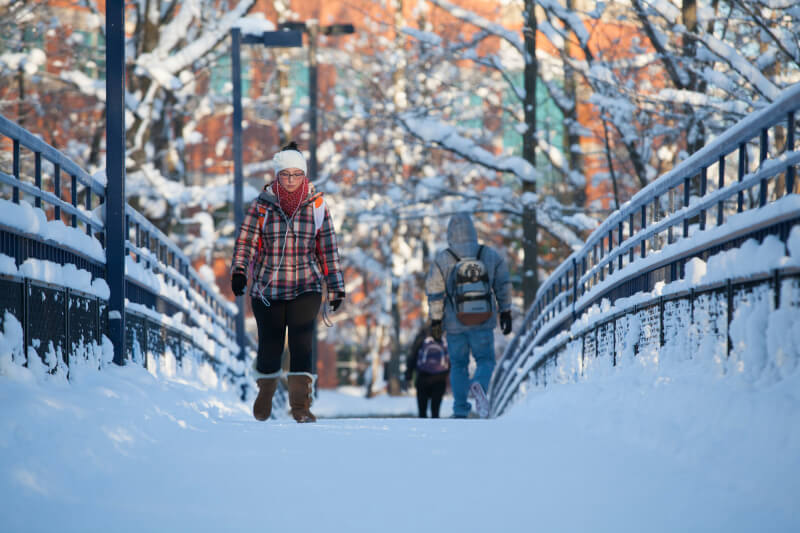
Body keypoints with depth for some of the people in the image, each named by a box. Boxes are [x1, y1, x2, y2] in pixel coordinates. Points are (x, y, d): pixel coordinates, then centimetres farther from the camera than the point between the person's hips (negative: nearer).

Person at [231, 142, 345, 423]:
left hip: (305, 288, 0)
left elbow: (328, 247, 7)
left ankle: (300, 404, -13)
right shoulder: (263, 204, 1)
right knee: (270, 345, 5)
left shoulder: (316, 205, 3)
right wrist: (239, 270, -19)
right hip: (267, 289, 0)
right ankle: (266, 389, 33)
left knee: (301, 343, -15)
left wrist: (336, 288, 7)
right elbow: (246, 239, -3)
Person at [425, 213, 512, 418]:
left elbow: (434, 294, -6)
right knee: (485, 360, 11)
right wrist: (505, 314, 13)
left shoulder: (442, 260, -9)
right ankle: (480, 386, -22)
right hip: (484, 323, 0)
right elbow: (504, 286, 3)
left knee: (458, 365, 15)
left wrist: (435, 320, 3)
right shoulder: (490, 255, -3)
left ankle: (461, 410, 15)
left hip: (454, 324, 0)